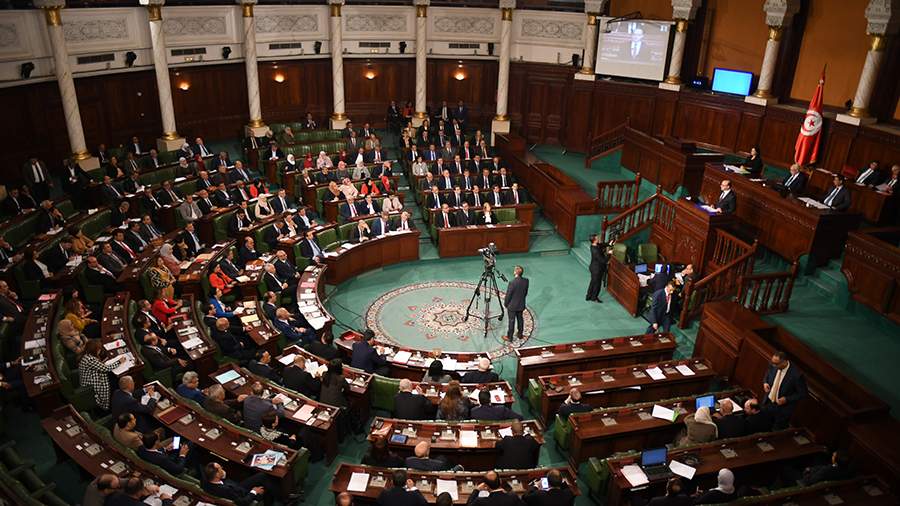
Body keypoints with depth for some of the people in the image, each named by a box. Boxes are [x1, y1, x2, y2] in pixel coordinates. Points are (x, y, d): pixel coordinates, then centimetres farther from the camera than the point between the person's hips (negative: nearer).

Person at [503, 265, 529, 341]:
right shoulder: (526, 281, -10)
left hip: (512, 306, -5)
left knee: (512, 321, 8)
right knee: (520, 319, 20)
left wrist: (505, 304, -2)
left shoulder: (512, 283, -29)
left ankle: (509, 337, 21)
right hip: (521, 305, 5)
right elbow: (526, 292, 3)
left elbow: (508, 295, -19)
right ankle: (520, 334, 35)